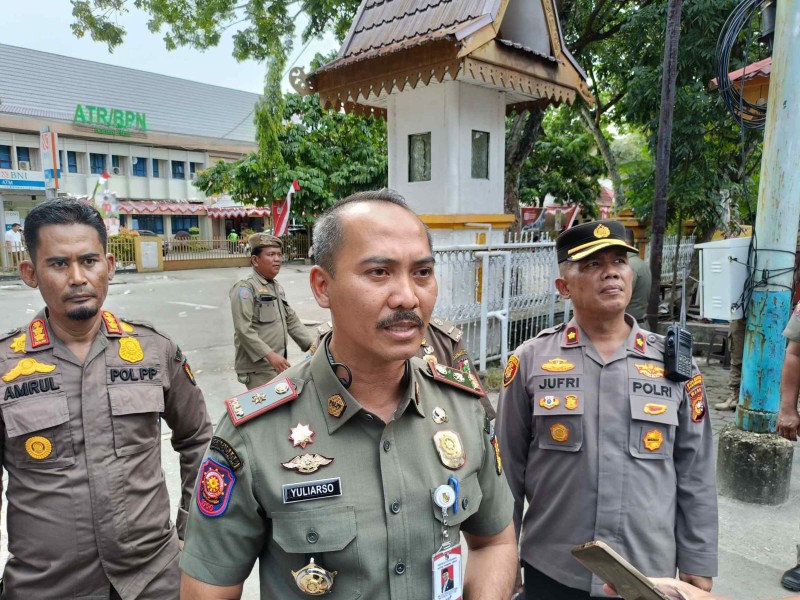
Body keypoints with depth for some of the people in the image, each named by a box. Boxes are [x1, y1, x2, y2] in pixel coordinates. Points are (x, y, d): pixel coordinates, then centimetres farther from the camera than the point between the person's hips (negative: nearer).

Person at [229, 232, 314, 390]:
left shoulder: (277, 286, 15)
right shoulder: (245, 288, -13)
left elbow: (292, 320, 19)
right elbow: (243, 330, -21)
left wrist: (312, 344, 8)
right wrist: (269, 355, -26)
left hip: (278, 364, 9)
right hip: (258, 368, -9)